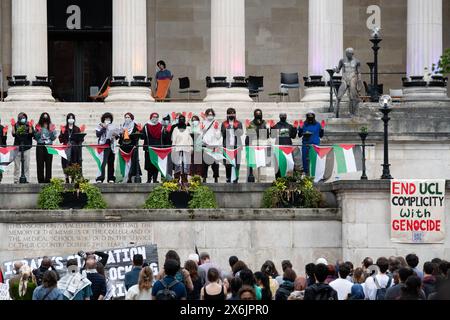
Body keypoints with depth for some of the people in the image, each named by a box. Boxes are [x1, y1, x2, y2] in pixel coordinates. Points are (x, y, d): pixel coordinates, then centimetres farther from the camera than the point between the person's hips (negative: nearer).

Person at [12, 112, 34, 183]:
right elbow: (14, 134, -3)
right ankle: (16, 180, 2)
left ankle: (27, 180, 1)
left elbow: (31, 135, -4)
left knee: (26, 165, -2)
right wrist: (13, 126, -11)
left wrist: (30, 127, -15)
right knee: (17, 165, -1)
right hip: (17, 147, 1)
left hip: (26, 148, -1)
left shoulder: (28, 125, 6)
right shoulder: (16, 125, 7)